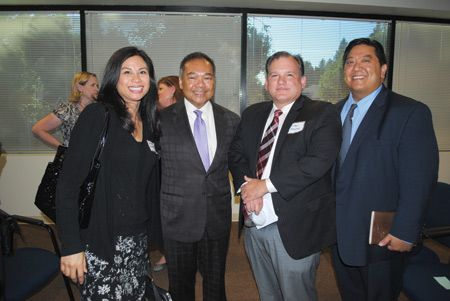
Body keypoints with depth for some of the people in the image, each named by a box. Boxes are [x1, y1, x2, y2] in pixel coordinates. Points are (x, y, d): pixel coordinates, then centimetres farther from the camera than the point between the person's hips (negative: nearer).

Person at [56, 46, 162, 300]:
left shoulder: (149, 123, 9)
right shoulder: (98, 115, -10)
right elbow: (69, 182, -13)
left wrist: (151, 230, 10)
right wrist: (71, 246, -15)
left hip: (137, 239, 6)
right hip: (101, 242, -5)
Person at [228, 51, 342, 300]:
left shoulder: (322, 114, -7)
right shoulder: (252, 115, 11)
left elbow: (318, 160, -21)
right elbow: (236, 154, 8)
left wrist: (265, 185, -19)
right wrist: (246, 185, -12)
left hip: (294, 229, -5)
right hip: (254, 225, 6)